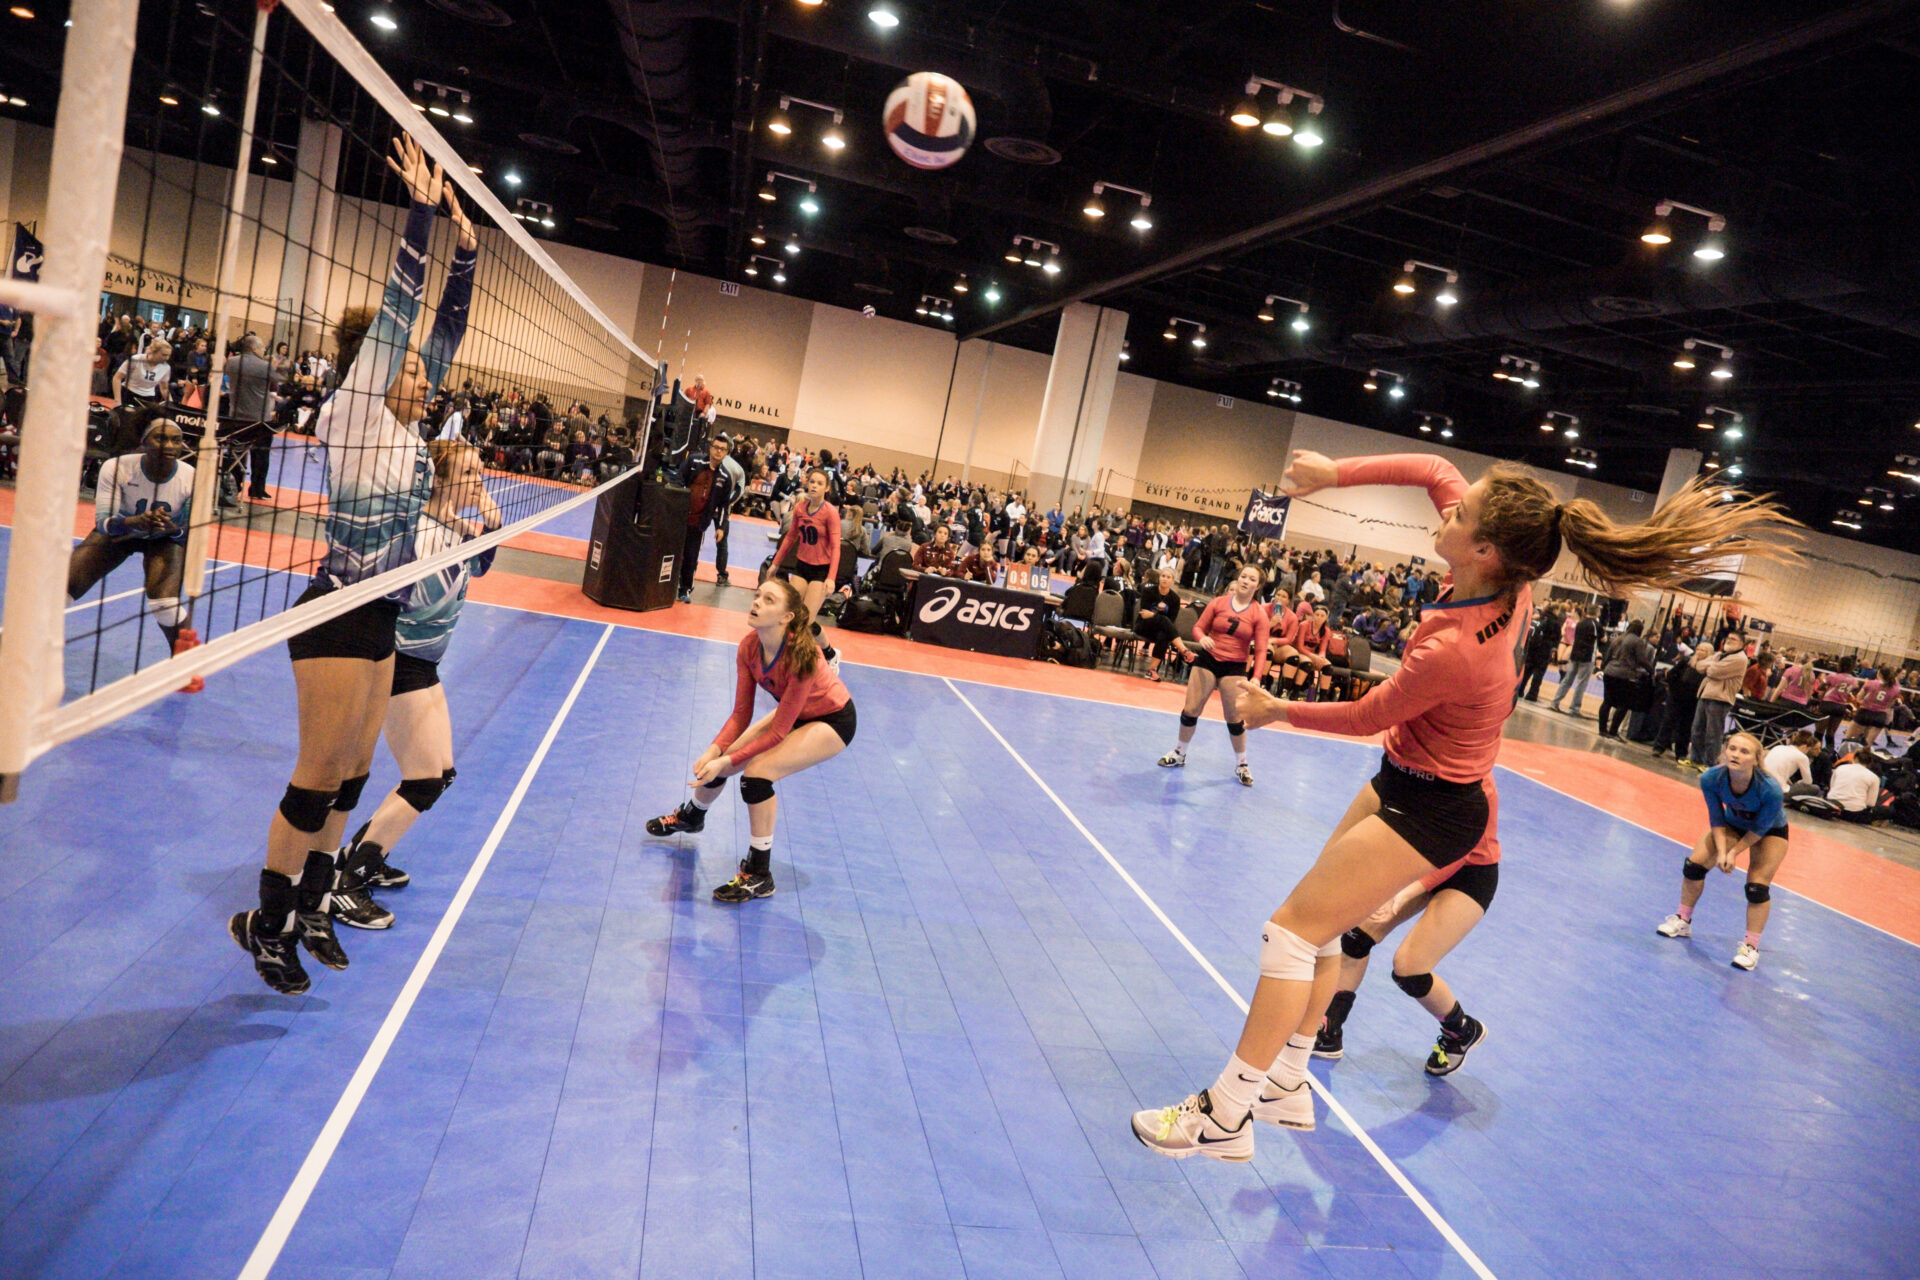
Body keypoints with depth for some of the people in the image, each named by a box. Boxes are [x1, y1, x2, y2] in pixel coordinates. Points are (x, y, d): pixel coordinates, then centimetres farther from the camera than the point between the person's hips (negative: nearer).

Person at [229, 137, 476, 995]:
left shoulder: (407, 427, 10)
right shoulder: (353, 418, -9)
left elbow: (446, 326, 8)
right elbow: (394, 313, -15)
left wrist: (464, 248, 3)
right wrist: (420, 212, -17)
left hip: (381, 619, 7)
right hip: (337, 617, -7)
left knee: (351, 778, 13)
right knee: (320, 777, -1)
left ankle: (310, 908, 25)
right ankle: (266, 922, 15)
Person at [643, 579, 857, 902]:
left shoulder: (801, 656, -36)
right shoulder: (749, 647, -18)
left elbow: (778, 732, -31)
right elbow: (741, 715, -10)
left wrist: (728, 759, -33)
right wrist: (715, 750, -25)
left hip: (833, 720, -7)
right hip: (794, 713, 7)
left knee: (757, 771, -26)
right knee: (716, 762, 5)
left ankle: (759, 877, -10)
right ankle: (690, 816, 43)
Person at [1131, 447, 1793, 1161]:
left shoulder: (1455, 650, -34)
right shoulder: (1510, 586, -12)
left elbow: (1368, 716, -17)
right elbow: (1434, 470, -1)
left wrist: (1278, 711, -3)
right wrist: (1338, 473, -11)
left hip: (1428, 808, -9)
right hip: (1404, 779, 9)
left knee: (1294, 929, -8)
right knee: (1318, 919, 15)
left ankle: (1226, 1117, -1)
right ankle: (1286, 1080, 25)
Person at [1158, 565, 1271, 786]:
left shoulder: (1259, 614, -6)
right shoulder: (1218, 602, -3)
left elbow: (1260, 650, -10)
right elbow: (1198, 627, 1)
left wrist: (1256, 678, -24)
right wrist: (1202, 638, -24)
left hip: (1235, 667, -1)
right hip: (1207, 660, 1)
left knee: (1235, 719, 2)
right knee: (1190, 710, 4)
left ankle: (1241, 764, 22)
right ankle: (1179, 753, 25)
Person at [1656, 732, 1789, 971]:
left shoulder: (1770, 790, -40)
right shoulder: (1711, 779, -31)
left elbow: (1760, 829, -24)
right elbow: (1717, 820, -17)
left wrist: (1734, 852, -19)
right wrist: (1722, 851, -25)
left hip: (1770, 831, -3)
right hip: (1732, 824, 3)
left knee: (1757, 887, -14)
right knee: (1694, 864, -6)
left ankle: (1751, 947, 4)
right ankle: (1683, 921, 16)